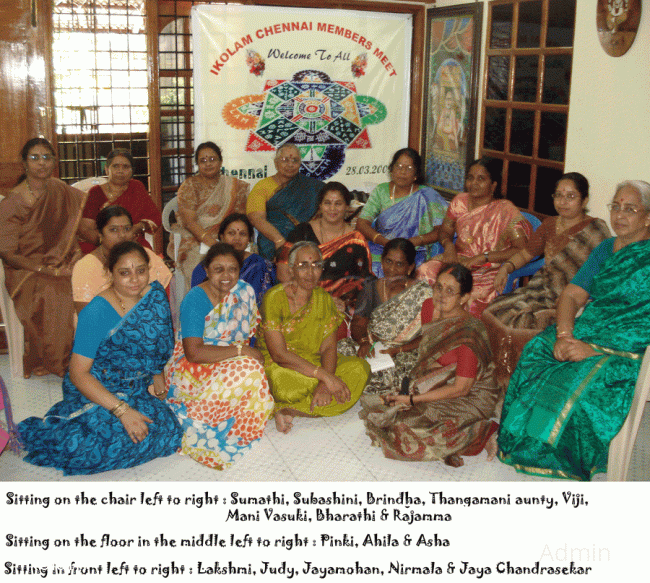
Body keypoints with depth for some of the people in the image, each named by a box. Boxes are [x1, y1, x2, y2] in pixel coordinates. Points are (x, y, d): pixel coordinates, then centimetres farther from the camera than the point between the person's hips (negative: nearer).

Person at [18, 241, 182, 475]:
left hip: (139, 390, 6)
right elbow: (78, 373, -19)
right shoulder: (96, 313, -16)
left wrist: (157, 374, -2)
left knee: (167, 428, -17)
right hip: (96, 391, -6)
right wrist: (123, 410, -27)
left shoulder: (156, 294, 1)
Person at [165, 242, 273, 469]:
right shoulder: (195, 299, -15)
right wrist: (242, 351, -23)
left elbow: (247, 333, 9)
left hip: (228, 365, 7)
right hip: (189, 372, -6)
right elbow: (194, 353, -24)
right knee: (246, 370, -29)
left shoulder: (245, 291, 4)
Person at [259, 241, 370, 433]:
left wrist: (324, 384, -22)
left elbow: (328, 347, -2)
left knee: (359, 367, -22)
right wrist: (324, 376, -23)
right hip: (279, 368, -6)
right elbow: (279, 354, -18)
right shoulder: (274, 297, -12)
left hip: (314, 364, 6)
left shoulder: (323, 298, 5)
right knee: (288, 389, -41)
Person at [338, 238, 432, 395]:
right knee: (340, 349, -25)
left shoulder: (423, 293, -3)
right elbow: (357, 325, 7)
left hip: (404, 355, -4)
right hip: (370, 348, 4)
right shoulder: (371, 287, 11)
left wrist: (397, 350, -20)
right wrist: (364, 342, -16)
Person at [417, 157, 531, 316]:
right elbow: (445, 231, 20)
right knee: (425, 272, -23)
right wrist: (448, 245, -5)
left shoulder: (506, 210, -7)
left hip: (489, 273, -4)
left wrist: (483, 257, -20)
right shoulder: (460, 201, 9)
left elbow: (522, 249, -13)